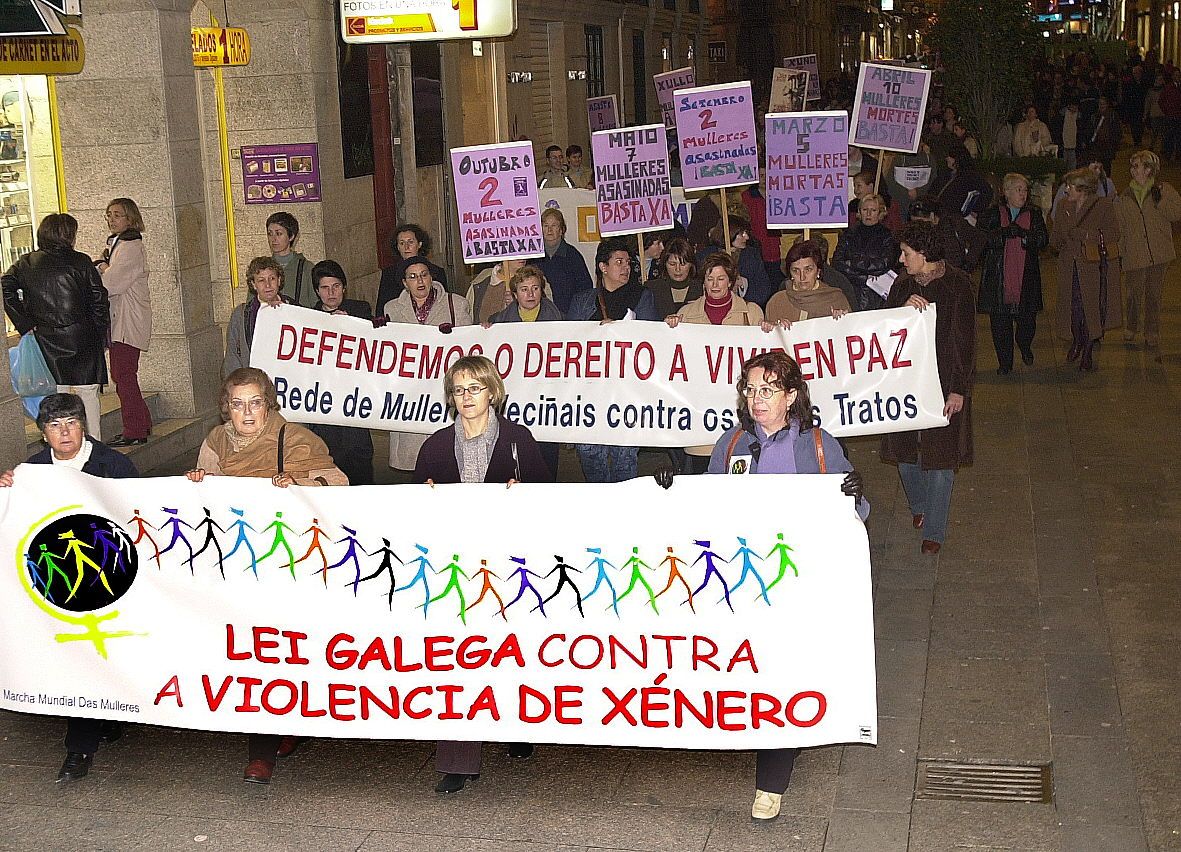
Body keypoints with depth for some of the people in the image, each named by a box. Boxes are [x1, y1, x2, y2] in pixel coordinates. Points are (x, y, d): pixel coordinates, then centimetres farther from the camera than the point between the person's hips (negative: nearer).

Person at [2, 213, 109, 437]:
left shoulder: (25, 264, 3)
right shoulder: (81, 262, -5)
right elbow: (99, 301, -5)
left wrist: (25, 324, -6)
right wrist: (102, 335, 3)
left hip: (45, 343, 2)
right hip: (82, 342, -2)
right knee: (87, 395, 8)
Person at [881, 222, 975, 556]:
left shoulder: (956, 285, -8)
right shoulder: (902, 285, 8)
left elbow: (965, 340, -9)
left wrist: (959, 389, -12)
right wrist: (904, 309, -15)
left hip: (944, 382, -5)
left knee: (939, 456, 0)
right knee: (904, 452, 10)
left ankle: (934, 531, 9)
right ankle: (919, 507, 37)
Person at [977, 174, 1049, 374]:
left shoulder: (1033, 214, 10)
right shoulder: (993, 213, 6)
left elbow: (1043, 239, -1)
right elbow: (983, 238, -8)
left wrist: (1024, 233, -18)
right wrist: (1005, 233, -21)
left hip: (1026, 277, 1)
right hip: (998, 278, -1)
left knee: (1027, 319, 3)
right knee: (1000, 321, -1)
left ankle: (1025, 347, 35)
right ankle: (1004, 362, 12)